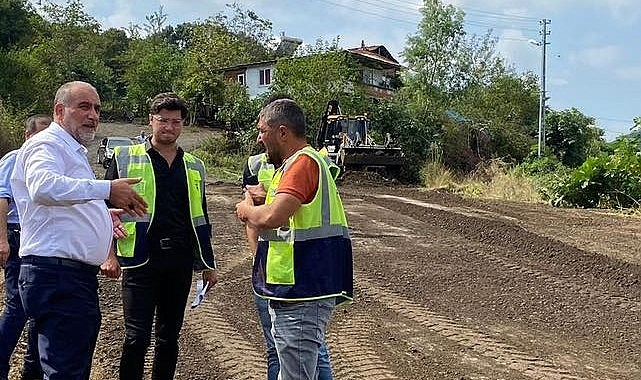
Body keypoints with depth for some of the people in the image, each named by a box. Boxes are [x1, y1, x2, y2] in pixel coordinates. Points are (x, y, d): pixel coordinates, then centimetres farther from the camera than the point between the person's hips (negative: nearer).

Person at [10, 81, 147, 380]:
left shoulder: (73, 151, 24)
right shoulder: (46, 144, -9)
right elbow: (43, 187, -32)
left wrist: (103, 215, 19)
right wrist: (107, 189, -37)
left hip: (79, 276, 11)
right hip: (57, 277, -11)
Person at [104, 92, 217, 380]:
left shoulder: (194, 167, 14)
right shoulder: (125, 158, 2)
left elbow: (200, 218, 18)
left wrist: (207, 263, 17)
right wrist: (109, 253, -6)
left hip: (180, 260, 4)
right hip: (140, 259, -4)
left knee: (169, 335, 13)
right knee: (137, 337, -4)